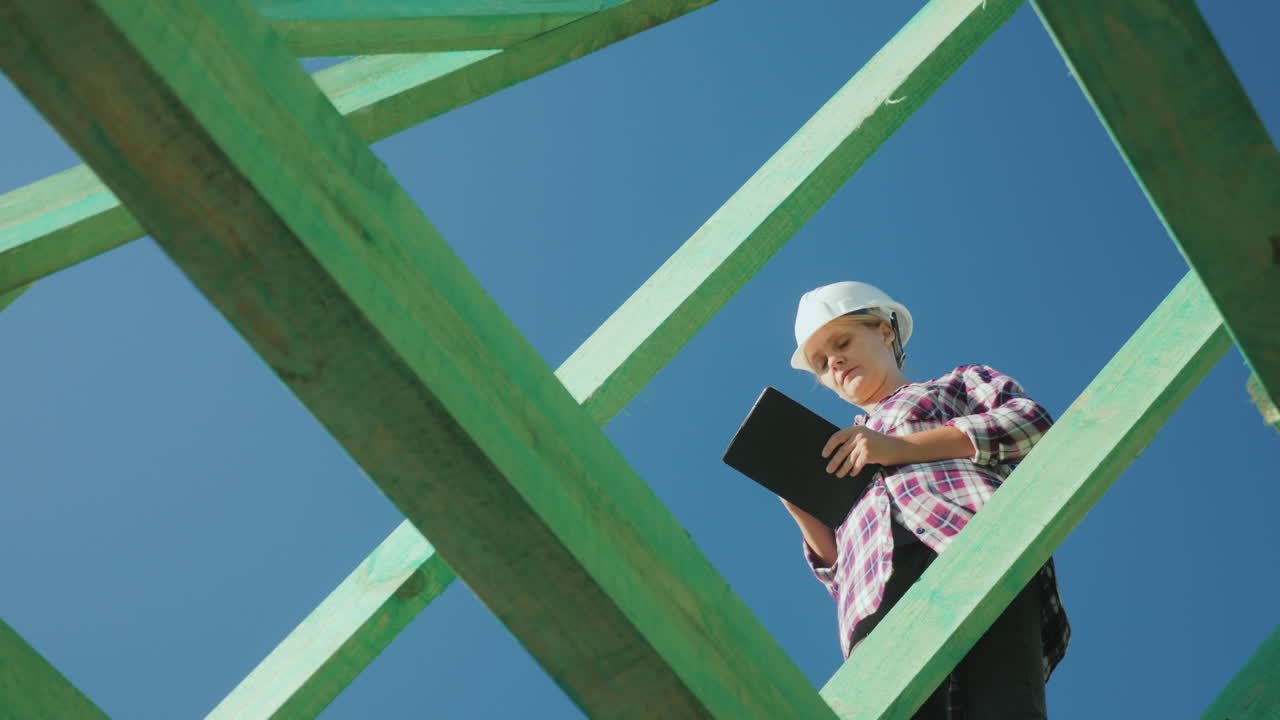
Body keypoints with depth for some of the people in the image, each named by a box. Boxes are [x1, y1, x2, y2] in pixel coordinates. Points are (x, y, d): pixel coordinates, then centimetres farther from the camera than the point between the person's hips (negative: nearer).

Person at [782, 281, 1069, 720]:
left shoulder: (960, 382, 33)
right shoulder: (846, 454, 42)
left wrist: (903, 447, 4)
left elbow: (1034, 422, 9)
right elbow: (837, 567, 30)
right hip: (877, 594, 3)